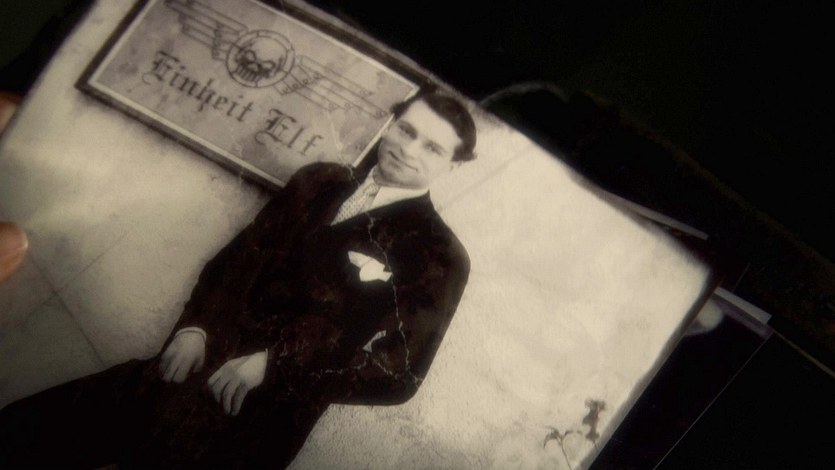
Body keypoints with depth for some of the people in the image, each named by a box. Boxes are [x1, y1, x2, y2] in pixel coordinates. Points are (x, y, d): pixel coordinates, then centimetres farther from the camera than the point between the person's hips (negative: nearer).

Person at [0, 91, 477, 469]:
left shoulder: (437, 255, -3)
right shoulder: (319, 181, 12)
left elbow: (398, 375, -10)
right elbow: (238, 258, 15)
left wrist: (273, 362, -16)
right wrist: (195, 327, -4)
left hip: (259, 416, -4)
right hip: (197, 365, 4)